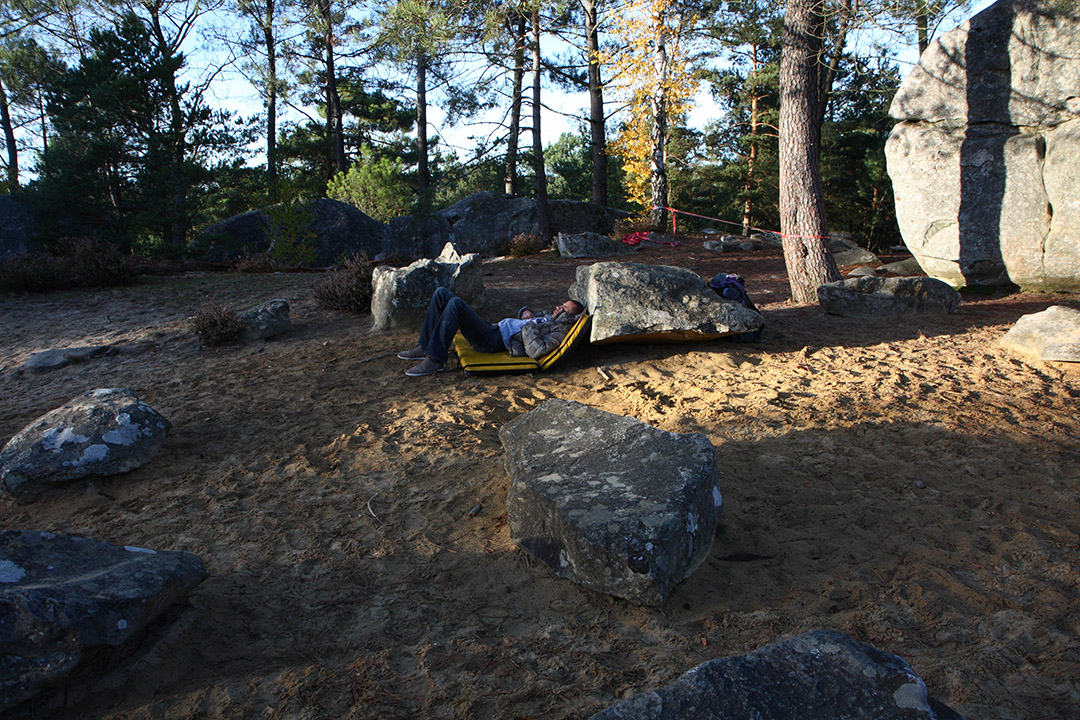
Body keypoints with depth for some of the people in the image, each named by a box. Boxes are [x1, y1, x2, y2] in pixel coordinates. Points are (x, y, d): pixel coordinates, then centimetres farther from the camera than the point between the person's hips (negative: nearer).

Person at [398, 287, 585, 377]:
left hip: (495, 341, -9)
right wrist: (526, 312, 20)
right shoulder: (545, 317, 24)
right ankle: (425, 347, -1)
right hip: (492, 327, 10)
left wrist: (528, 326, -11)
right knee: (441, 293, 1)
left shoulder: (559, 329, -4)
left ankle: (435, 359, -25)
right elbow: (524, 312, 42)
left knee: (456, 303, -31)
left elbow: (537, 351, -21)